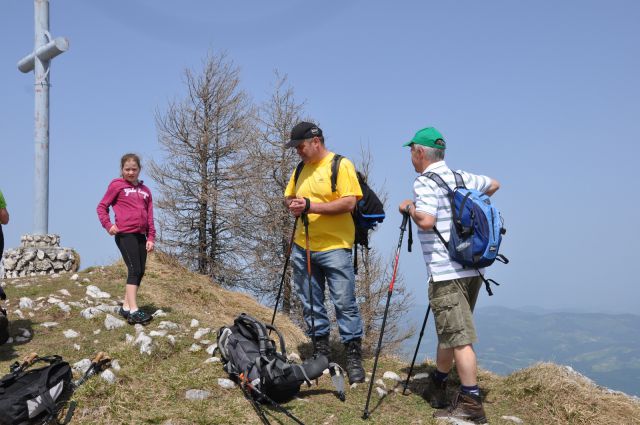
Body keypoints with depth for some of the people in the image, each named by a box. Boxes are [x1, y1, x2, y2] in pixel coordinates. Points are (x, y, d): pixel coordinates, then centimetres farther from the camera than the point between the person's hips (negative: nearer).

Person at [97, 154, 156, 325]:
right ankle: (133, 311, -16)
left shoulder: (145, 190, 16)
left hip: (141, 235, 6)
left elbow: (150, 217, 15)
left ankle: (126, 307, 19)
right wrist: (108, 225, -10)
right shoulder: (117, 185, 3)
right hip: (125, 234, -6)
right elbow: (102, 207, 4)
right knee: (134, 270, -14)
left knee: (140, 272, 7)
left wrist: (150, 238, 7)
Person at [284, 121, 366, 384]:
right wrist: (292, 205, -1)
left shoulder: (341, 165, -7)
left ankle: (354, 357, 4)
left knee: (345, 303, -5)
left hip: (334, 247, -7)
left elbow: (349, 203, -17)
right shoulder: (301, 169, 14)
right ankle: (321, 351, 23)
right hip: (303, 247, 7)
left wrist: (310, 206, -21)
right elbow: (288, 197, 24)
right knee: (311, 303, 11)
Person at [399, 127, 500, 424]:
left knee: (458, 337, -8)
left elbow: (426, 221, -24)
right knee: (449, 331, 18)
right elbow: (493, 185, 28)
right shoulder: (461, 177, 13)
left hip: (446, 274, -8)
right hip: (471, 270, 9)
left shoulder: (425, 182, -11)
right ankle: (437, 388, 30)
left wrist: (409, 207, -5)